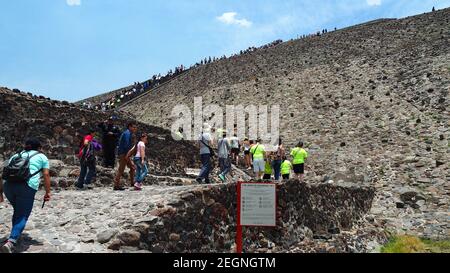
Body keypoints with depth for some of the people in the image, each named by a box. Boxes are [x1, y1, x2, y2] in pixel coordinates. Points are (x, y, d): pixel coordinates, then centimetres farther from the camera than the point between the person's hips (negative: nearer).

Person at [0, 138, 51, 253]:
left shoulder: (15, 156, 29)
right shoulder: (42, 157, 19)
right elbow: (46, 175, 7)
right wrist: (47, 192, 8)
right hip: (27, 187, -4)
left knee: (18, 211, 27)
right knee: (22, 216, -1)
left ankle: (15, 235, 33)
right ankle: (11, 242, -19)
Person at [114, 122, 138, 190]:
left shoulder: (129, 134, 19)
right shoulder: (127, 133, -12)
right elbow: (126, 144, -21)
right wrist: (127, 155, -20)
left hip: (125, 154, 10)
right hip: (123, 154, -10)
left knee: (132, 167, 12)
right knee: (121, 169, -7)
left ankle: (132, 183, 17)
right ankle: (116, 185, -3)